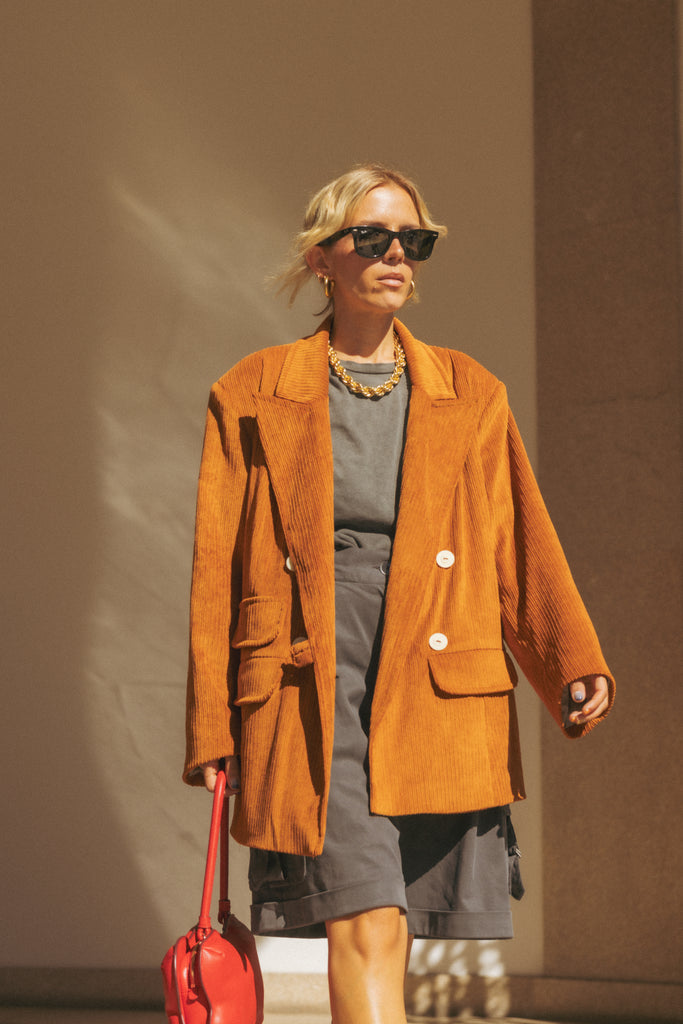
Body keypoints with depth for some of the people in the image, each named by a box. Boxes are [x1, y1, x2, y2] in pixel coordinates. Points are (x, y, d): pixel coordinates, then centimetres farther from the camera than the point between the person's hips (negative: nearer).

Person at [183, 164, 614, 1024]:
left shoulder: (472, 398, 15)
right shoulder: (252, 398, 10)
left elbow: (525, 553, 11)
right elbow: (216, 575, 9)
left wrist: (575, 668, -6)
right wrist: (211, 730, 3)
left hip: (439, 698, 3)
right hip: (309, 701, -2)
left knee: (380, 939, 2)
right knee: (367, 929, -17)